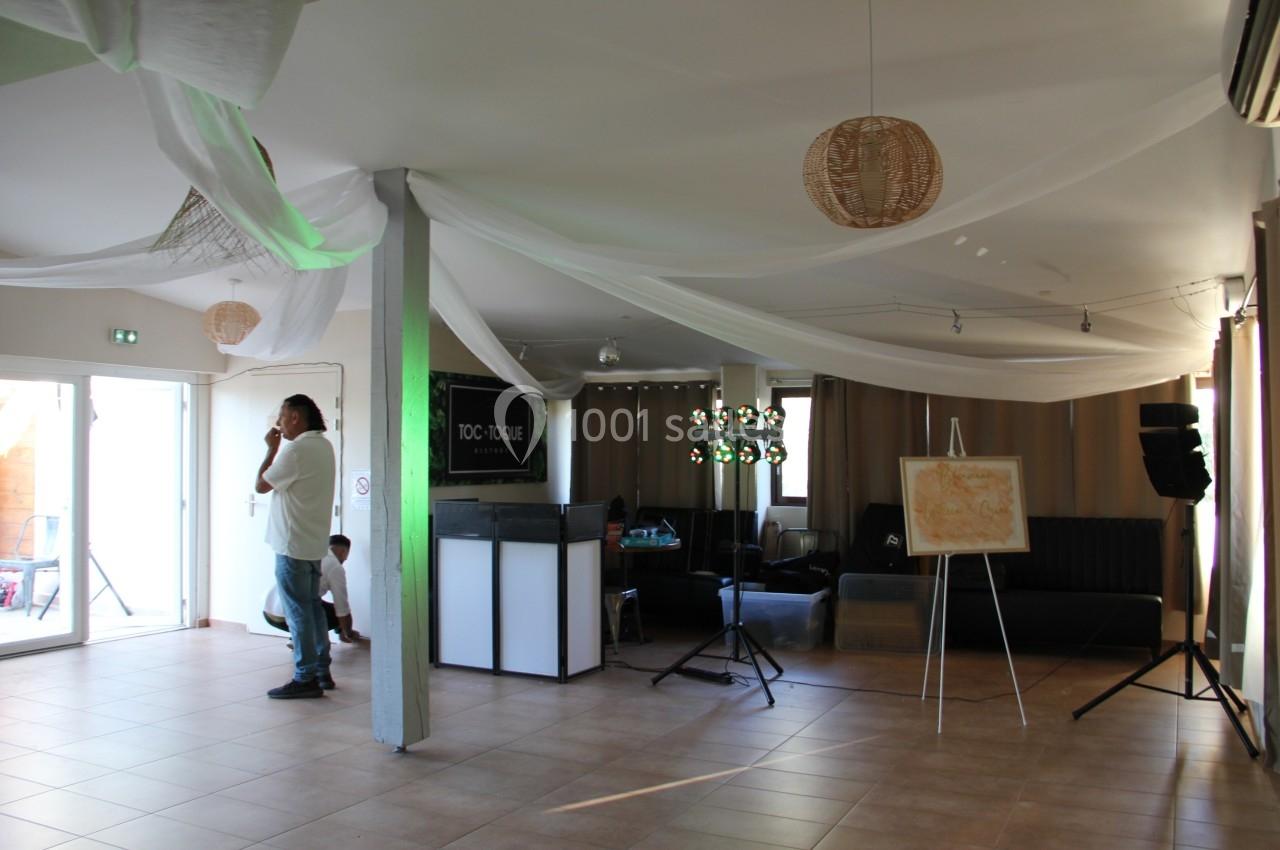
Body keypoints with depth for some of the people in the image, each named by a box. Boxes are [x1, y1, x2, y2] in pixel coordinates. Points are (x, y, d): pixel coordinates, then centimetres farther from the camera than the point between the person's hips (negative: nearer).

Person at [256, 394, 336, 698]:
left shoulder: (297, 450, -19)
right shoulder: (323, 446, 12)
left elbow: (261, 485, -9)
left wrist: (272, 448, -1)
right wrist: (279, 448, 10)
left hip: (292, 544, -9)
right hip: (314, 542, 9)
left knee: (298, 611, -3)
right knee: (312, 607, 15)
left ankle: (305, 678, 2)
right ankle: (321, 671, 21)